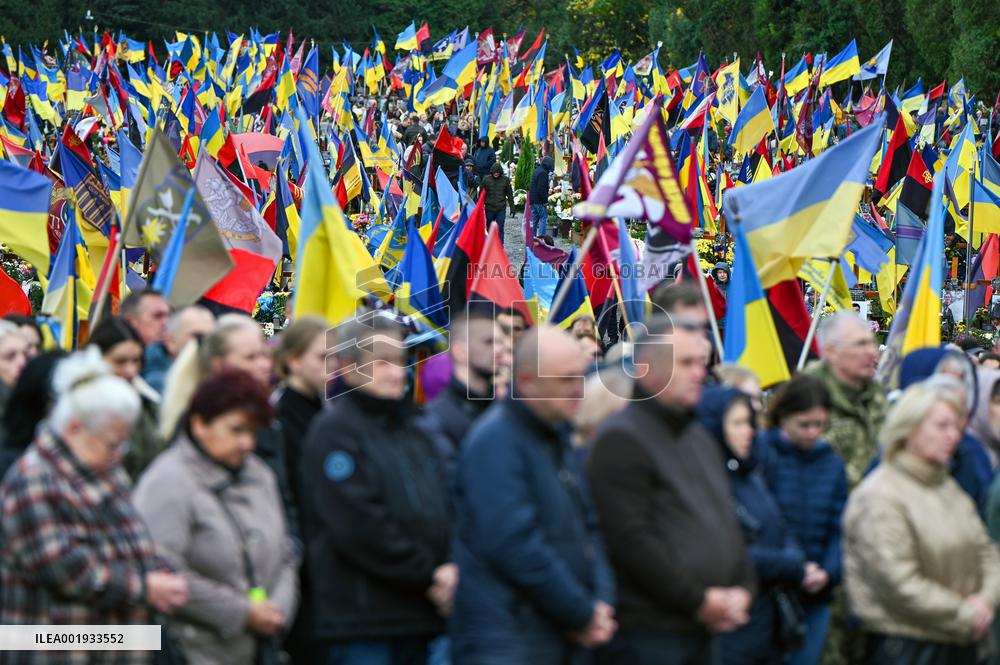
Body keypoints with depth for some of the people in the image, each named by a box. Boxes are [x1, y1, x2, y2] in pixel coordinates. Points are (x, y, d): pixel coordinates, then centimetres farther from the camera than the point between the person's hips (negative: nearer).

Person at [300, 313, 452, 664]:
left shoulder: (410, 430, 18)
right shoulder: (334, 431, -7)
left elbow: (443, 509, 14)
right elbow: (360, 527, -16)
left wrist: (450, 569, -5)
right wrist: (428, 574, -13)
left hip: (416, 619, 8)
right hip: (361, 621, -8)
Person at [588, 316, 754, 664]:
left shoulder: (698, 437, 19)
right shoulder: (621, 439, -11)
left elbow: (727, 519, 23)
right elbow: (630, 540, -19)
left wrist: (741, 588, 6)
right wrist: (698, 600, -16)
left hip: (702, 631, 9)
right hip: (647, 633, -9)